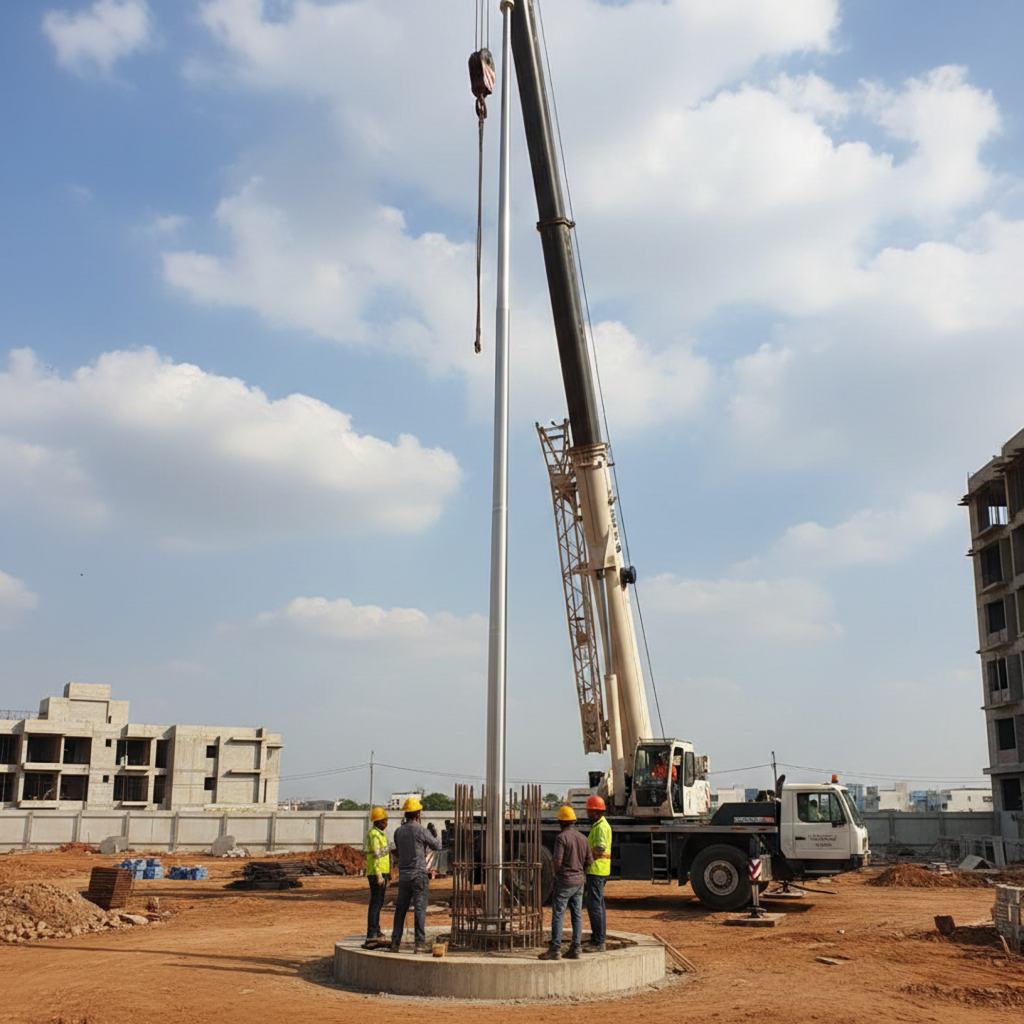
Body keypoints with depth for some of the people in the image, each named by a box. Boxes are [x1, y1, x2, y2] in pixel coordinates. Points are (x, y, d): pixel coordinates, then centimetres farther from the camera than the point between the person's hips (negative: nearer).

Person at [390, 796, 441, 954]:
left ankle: (395, 942, 13)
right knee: (420, 909, -3)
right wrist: (435, 835, 18)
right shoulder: (420, 830, -12)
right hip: (418, 874, -5)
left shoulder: (398, 831, 5)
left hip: (403, 874, 5)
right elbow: (437, 846, -2)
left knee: (400, 909, 11)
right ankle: (420, 942, -6)